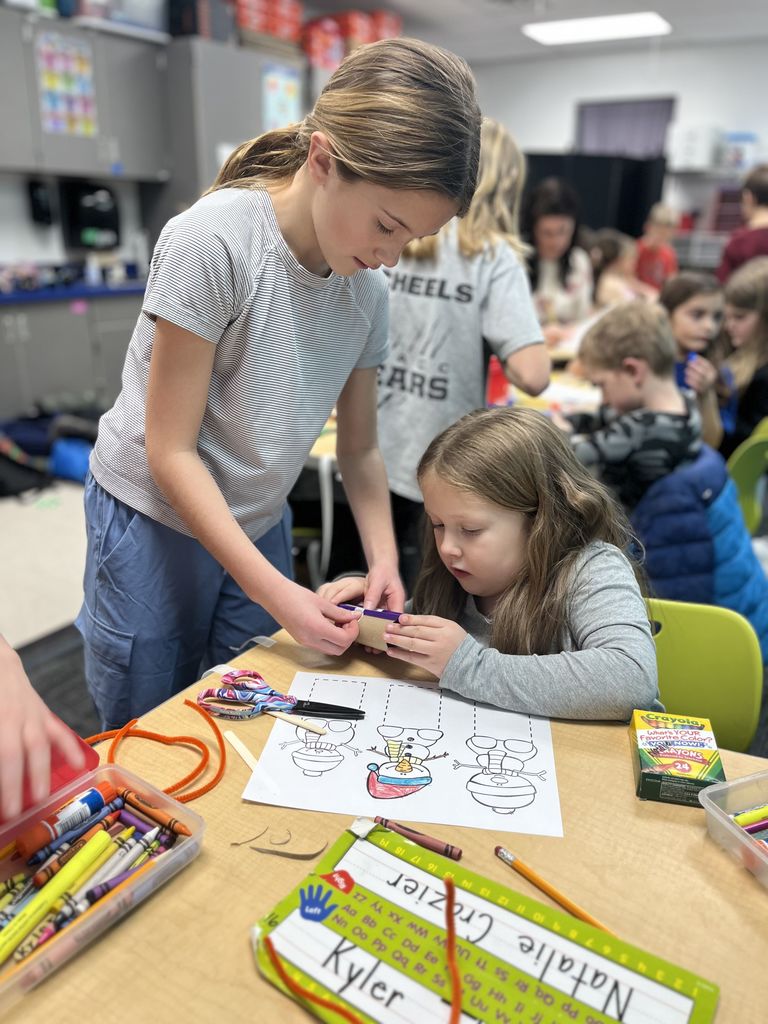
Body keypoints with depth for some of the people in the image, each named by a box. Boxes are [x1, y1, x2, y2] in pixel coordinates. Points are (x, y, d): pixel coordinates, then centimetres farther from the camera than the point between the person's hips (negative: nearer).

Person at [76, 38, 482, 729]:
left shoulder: (368, 285, -5)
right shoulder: (214, 239, -23)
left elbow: (360, 446, 4)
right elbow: (171, 452, -20)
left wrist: (384, 560, -9)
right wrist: (274, 591, -22)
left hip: (259, 524, 5)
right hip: (155, 522, -4)